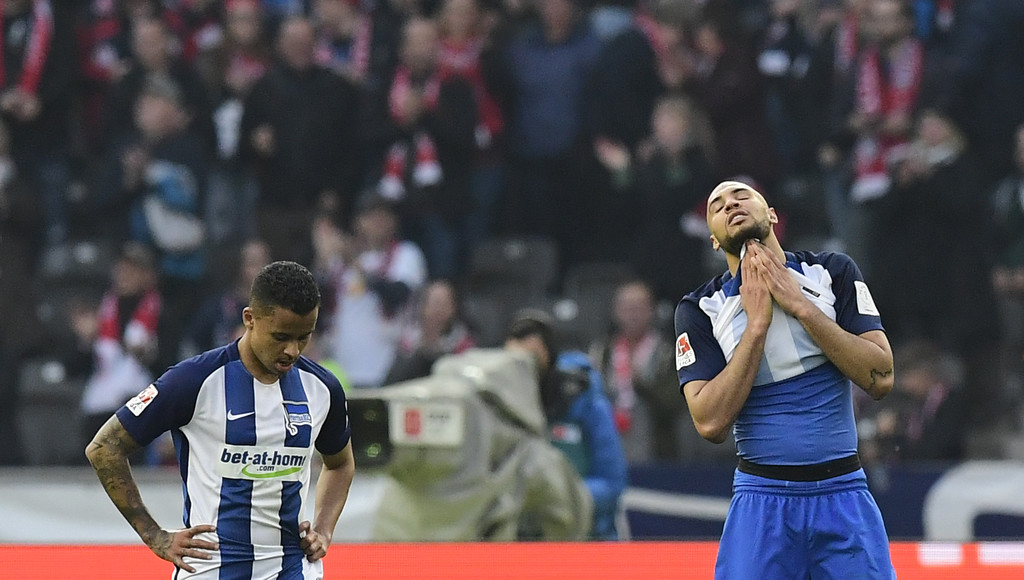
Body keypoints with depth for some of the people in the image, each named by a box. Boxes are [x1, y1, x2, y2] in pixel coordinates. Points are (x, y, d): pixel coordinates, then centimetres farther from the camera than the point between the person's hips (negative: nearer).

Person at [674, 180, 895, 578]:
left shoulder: (834, 273, 5)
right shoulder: (700, 310, 3)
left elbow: (880, 379, -6)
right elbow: (710, 423, -9)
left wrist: (800, 306, -10)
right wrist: (757, 323, -11)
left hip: (843, 498, 1)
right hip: (761, 500, 0)